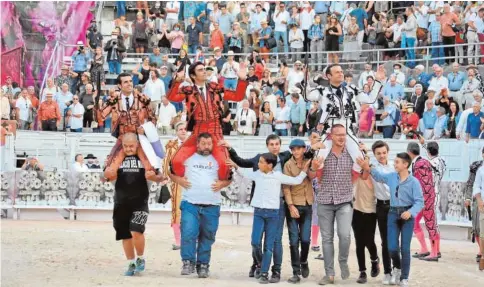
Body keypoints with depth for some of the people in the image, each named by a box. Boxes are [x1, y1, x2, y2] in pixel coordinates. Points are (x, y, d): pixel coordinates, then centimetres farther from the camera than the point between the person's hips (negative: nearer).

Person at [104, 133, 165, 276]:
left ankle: (141, 259, 5)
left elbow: (160, 178, 4)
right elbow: (108, 175, 3)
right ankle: (131, 264, 26)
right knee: (125, 235, 11)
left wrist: (153, 176, -19)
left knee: (136, 231, -19)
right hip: (121, 203, 3)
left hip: (139, 202, -3)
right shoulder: (118, 157, 6)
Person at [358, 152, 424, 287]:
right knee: (392, 247, -1)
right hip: (393, 213, 3)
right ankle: (397, 268, 30)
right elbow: (378, 175, 18)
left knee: (405, 248, 0)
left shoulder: (414, 182, -11)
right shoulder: (391, 176, 1)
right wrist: (368, 167, 4)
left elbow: (419, 202, -13)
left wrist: (410, 212, -28)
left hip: (407, 215, -3)